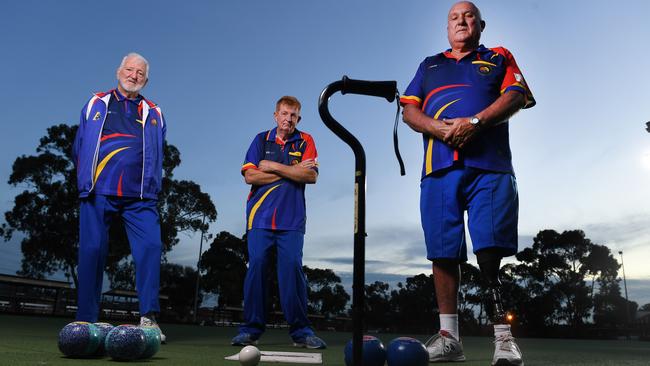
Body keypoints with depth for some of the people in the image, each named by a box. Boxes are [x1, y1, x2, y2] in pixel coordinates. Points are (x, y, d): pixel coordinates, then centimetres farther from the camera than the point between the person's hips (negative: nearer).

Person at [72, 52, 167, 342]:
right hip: (99, 192, 0)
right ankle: (85, 320, 8)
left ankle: (149, 318, -11)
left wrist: (150, 185, 8)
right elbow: (78, 147, 17)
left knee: (150, 247, -14)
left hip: (139, 195, 1)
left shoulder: (153, 114, 19)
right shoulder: (96, 104, 16)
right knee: (92, 250, -2)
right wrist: (86, 179, 9)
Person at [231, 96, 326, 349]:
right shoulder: (261, 140, 12)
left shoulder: (305, 141, 10)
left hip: (292, 219, -1)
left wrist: (273, 166, -6)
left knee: (292, 267, -8)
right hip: (260, 216, 1)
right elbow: (250, 176, -2)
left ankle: (301, 331, 0)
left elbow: (311, 176, -6)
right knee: (256, 266, -5)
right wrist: (292, 171, -4)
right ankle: (251, 329, 5)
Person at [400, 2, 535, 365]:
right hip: (439, 167, 2)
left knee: (490, 251, -12)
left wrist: (474, 122, -13)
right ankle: (449, 337, 6)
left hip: (490, 165, -2)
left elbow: (515, 97, 4)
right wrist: (439, 127, -6)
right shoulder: (429, 65, 27)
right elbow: (409, 110, 15)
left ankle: (504, 335, -3)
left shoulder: (499, 58, 21)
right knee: (443, 252, -1)